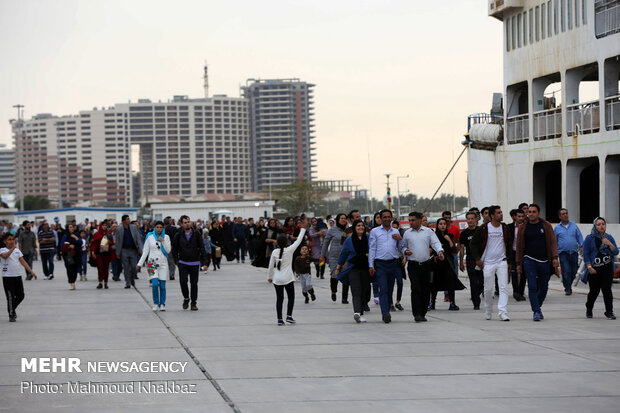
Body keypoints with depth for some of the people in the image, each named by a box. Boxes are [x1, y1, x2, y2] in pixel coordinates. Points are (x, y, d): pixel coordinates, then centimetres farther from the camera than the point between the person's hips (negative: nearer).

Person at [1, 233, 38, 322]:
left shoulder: (17, 250, 12)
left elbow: (23, 262, 11)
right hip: (7, 277, -5)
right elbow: (5, 256, -27)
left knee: (21, 295, 5)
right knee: (10, 297, -3)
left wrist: (31, 271, 4)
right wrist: (12, 248, -34)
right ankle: (11, 315, 10)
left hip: (17, 276, 5)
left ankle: (12, 308, 29)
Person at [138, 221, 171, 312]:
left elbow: (168, 250, 0)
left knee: (162, 285, -1)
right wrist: (140, 263, 3)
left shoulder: (166, 237, 6)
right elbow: (145, 251, 6)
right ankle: (156, 303, -1)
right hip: (152, 263, -1)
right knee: (155, 284, -14)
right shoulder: (150, 237, 3)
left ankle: (162, 304, 8)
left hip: (163, 263, 1)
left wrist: (163, 241, -13)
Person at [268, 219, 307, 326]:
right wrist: (303, 229, 6)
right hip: (288, 278, -2)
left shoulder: (275, 252, -3)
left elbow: (271, 266, 2)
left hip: (277, 279, 2)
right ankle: (289, 316, 0)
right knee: (291, 297, 12)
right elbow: (298, 241, -2)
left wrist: (270, 277, 15)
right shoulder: (289, 250, -9)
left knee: (279, 298, 6)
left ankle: (279, 319, 3)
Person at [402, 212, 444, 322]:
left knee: (426, 290, 5)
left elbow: (435, 243, -3)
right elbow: (402, 246, 16)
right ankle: (417, 314, -14)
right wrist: (405, 251, -7)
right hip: (413, 265, -1)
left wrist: (440, 251, -22)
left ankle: (423, 313, 15)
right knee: (415, 289, -12)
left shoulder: (428, 231, 7)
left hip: (426, 264, 1)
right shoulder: (407, 233, 8)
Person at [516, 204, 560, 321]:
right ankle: (536, 312, -10)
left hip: (544, 261, 1)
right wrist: (518, 263, 4)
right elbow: (519, 246, 8)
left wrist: (555, 257, -12)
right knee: (532, 286, -11)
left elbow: (553, 242, 2)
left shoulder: (546, 226, 5)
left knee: (543, 287, 8)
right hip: (529, 260, -1)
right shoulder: (523, 228, 5)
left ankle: (537, 307, 30)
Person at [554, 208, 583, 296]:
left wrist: (582, 246, -1)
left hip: (574, 252, 2)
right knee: (566, 271, -11)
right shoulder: (557, 228, 8)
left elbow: (579, 236, 13)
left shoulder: (574, 225, 11)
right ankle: (568, 288, -4)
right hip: (563, 253, -2)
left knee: (573, 271, 5)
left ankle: (568, 284, 27)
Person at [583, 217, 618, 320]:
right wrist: (589, 267, -11)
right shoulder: (590, 238, -2)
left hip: (607, 268, 2)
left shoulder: (609, 237, 8)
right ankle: (589, 309, 31)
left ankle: (609, 312, -2)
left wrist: (609, 244, -11)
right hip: (594, 269, -2)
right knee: (594, 290, 6)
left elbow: (616, 252, 6)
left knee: (607, 289, -7)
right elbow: (586, 254, -3)